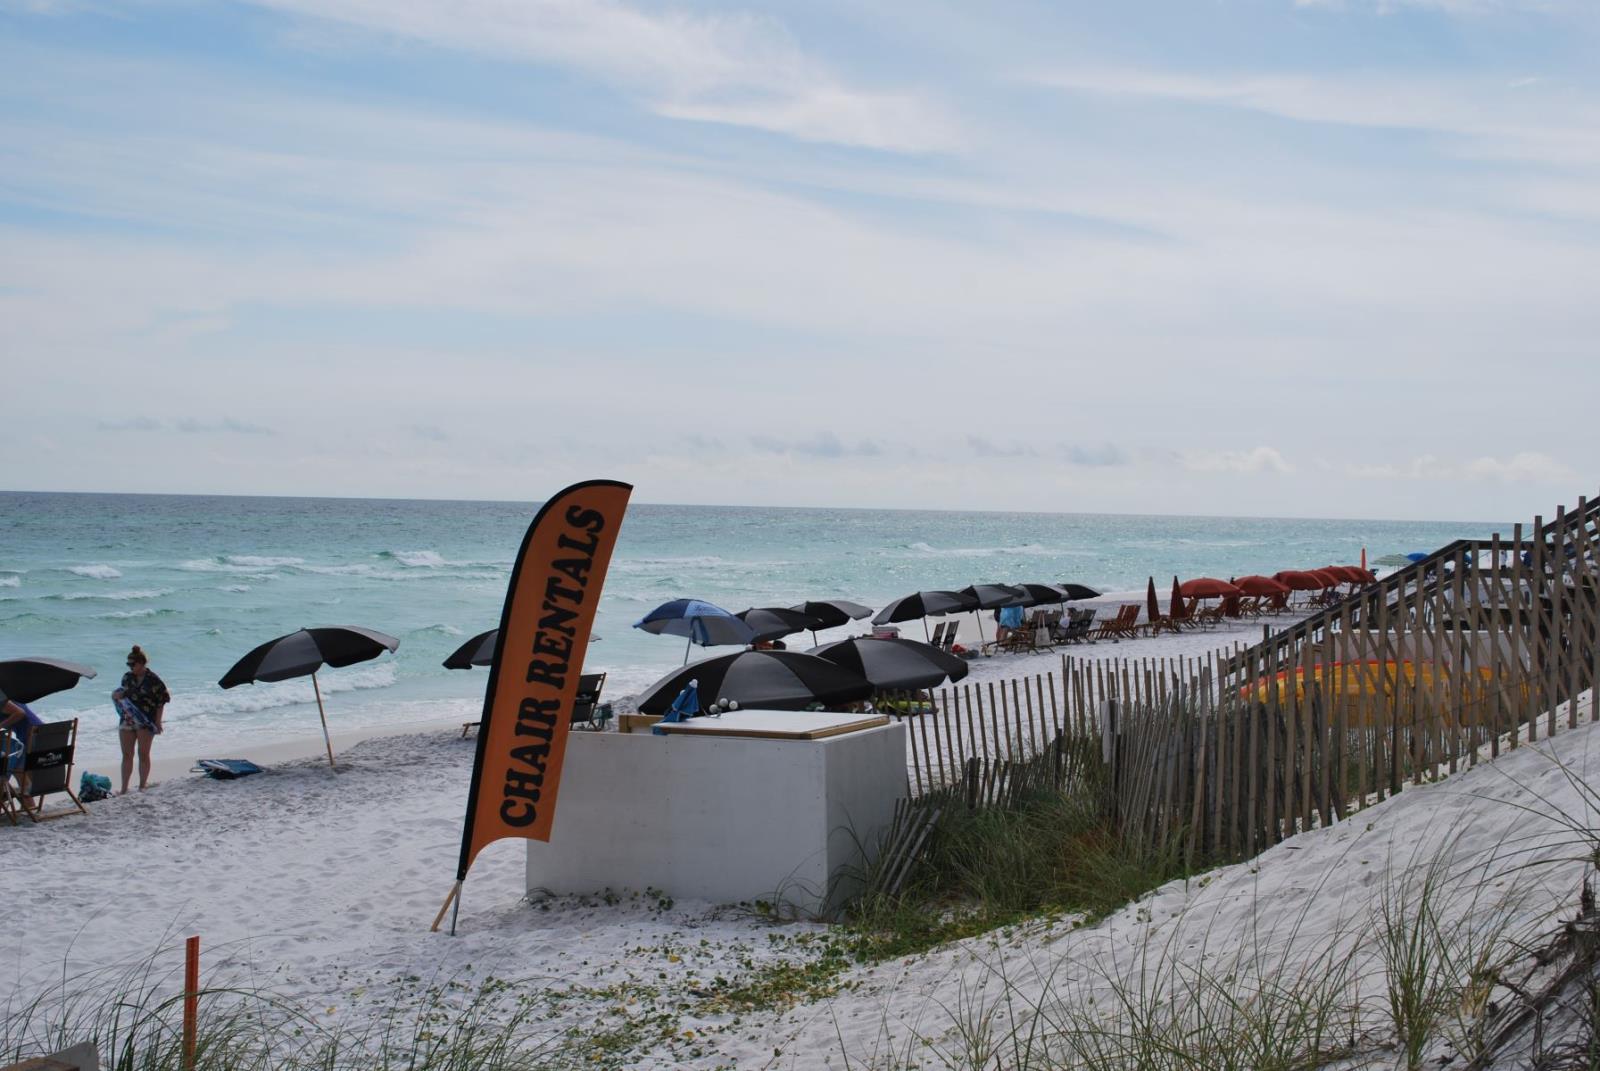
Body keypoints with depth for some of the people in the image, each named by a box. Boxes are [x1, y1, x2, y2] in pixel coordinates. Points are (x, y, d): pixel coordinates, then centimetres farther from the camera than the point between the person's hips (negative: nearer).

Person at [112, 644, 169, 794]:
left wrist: (157, 721, -9)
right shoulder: (127, 677, 7)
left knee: (143, 754, 5)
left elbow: (161, 701, -5)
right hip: (127, 720, 4)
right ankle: (124, 788, 5)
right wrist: (117, 695, -4)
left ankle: (143, 784, 15)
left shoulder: (153, 680, -8)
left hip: (145, 722, -4)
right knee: (127, 755, 3)